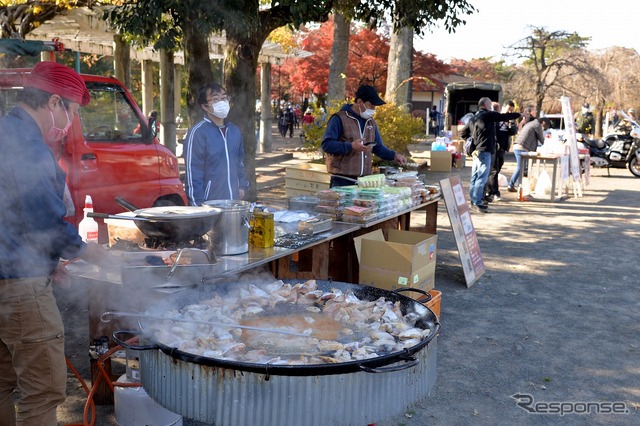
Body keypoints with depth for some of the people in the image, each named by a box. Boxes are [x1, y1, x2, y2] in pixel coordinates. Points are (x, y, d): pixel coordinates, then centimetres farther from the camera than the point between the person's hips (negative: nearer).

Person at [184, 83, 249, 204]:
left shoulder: (234, 130, 10)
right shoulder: (198, 132, -11)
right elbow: (193, 171, -12)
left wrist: (242, 185, 13)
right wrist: (198, 205, -14)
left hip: (234, 201, 7)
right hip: (209, 203, -6)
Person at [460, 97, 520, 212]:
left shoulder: (473, 119, 16)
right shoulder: (489, 115, -5)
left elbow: (463, 134, 19)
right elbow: (505, 116, -1)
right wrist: (519, 114, 13)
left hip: (476, 152, 8)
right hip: (485, 151, -8)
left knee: (475, 178, 11)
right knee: (482, 178, -8)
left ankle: (473, 201, 16)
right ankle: (477, 203, -9)